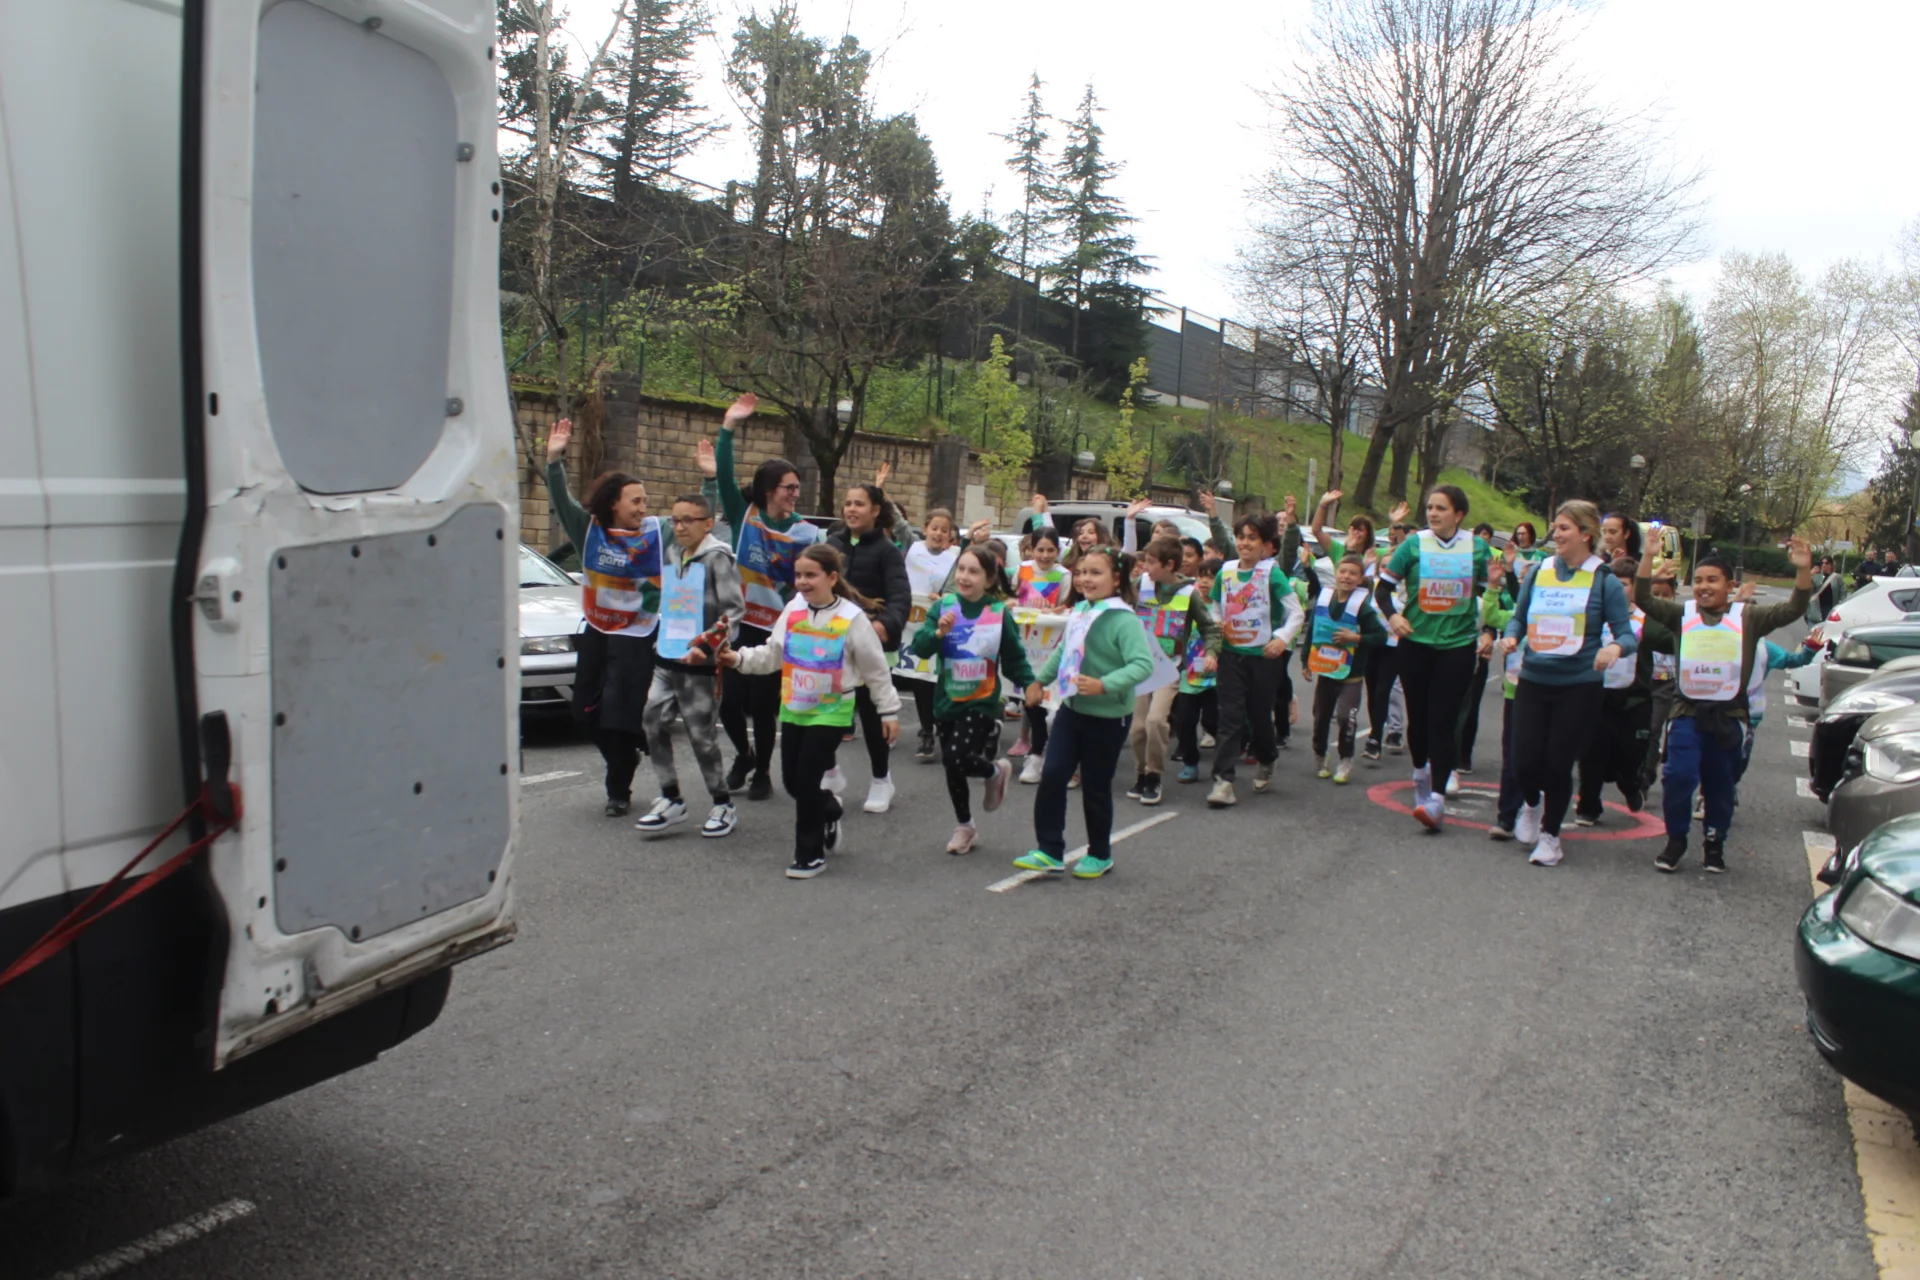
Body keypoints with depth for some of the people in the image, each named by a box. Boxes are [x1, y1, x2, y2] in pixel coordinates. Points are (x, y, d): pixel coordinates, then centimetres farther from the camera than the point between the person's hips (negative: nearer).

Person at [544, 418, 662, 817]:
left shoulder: (657, 531, -6)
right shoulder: (590, 528, -1)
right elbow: (561, 501, -4)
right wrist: (554, 460, -17)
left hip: (636, 635, -4)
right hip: (595, 630, 4)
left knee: (620, 712, -6)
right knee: (587, 708, 11)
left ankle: (618, 789, 10)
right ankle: (624, 760, 35)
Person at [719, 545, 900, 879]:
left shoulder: (851, 618, -11)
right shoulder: (792, 611, 1)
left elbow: (876, 669, -5)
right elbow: (772, 655, 4)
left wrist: (889, 711, -3)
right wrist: (739, 659, -13)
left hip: (832, 712, -5)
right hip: (793, 709, 5)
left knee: (807, 779, -8)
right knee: (791, 780, 8)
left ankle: (810, 853, 8)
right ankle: (828, 810, 40)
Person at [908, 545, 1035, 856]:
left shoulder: (1000, 614, -9)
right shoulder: (942, 606, -5)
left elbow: (1015, 659, 0)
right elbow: (919, 648, -12)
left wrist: (1031, 686, -10)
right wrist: (939, 632, -29)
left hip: (981, 703, -3)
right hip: (947, 701, 3)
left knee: (958, 758, -20)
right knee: (951, 766, 12)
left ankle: (995, 772, 14)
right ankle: (964, 825, 34)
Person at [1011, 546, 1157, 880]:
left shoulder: (1124, 620, -20)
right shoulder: (1080, 612, 2)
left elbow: (1143, 664, -29)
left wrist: (1104, 685, -37)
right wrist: (1040, 680, 19)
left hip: (1107, 717, -6)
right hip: (1071, 708, 6)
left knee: (1095, 787, 7)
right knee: (1052, 776, 0)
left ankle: (1100, 855, 26)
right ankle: (1049, 851, 9)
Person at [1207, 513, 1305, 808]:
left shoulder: (1272, 574, -8)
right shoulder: (1226, 572, 4)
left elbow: (1296, 613, -8)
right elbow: (1215, 609, 18)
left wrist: (1282, 639, -23)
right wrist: (1216, 627, 0)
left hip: (1263, 656, -2)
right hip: (1231, 654, 2)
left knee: (1260, 715, 10)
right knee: (1230, 717, -5)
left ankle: (1266, 763, 39)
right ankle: (1223, 781, -10)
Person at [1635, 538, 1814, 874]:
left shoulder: (1747, 617, 3)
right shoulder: (1682, 614, 4)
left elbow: (1792, 610, -6)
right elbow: (1644, 599, -7)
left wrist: (1804, 571, -21)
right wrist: (1648, 559, -19)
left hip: (1729, 716, 1)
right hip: (1687, 711, -1)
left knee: (1720, 785, 10)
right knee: (1678, 777, -12)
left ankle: (1715, 844, 28)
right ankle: (1676, 840, 8)